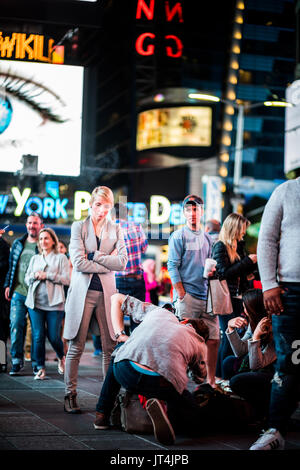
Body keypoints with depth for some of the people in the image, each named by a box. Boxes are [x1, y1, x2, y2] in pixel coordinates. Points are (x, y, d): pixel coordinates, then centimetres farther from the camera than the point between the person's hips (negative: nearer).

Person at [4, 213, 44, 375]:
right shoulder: (18, 243, 13)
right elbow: (11, 266, 20)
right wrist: (8, 285, 13)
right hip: (18, 292, 3)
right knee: (16, 325, -4)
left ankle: (36, 362, 12)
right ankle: (17, 360, 3)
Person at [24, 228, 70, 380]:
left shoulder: (61, 258, 5)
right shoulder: (35, 259, 18)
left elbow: (66, 279, -4)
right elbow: (27, 279, 18)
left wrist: (47, 275, -11)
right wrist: (34, 276, -4)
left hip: (54, 303, -3)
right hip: (35, 302, 3)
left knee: (53, 337, -3)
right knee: (38, 336, -3)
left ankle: (61, 357, 27)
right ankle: (40, 368, 7)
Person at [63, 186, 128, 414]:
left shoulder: (115, 230, 12)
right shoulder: (78, 227, 4)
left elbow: (122, 261, -1)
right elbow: (79, 263, -8)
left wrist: (95, 256, -8)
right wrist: (108, 263, -7)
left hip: (106, 292, 3)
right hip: (83, 291, -2)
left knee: (110, 346, 1)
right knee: (77, 346, -3)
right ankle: (70, 395, 3)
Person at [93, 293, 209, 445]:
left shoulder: (159, 312, 29)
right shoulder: (200, 345, 25)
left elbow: (116, 298, 37)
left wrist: (120, 335, 28)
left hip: (125, 373, 2)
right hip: (163, 385, -2)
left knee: (120, 349, 38)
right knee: (195, 415, 23)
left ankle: (102, 414, 34)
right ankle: (168, 414, -11)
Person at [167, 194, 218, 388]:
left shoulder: (207, 238, 17)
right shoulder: (179, 236, -1)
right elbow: (173, 267, -6)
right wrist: (182, 295, -13)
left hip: (207, 296, 6)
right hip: (188, 295, -6)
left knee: (213, 339, 2)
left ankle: (211, 381, 10)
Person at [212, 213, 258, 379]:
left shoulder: (238, 246, 14)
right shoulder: (220, 247, -8)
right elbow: (224, 272, -18)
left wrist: (256, 262, 7)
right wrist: (248, 261, -14)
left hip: (237, 297, 8)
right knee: (229, 337, -9)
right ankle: (221, 376, -4)